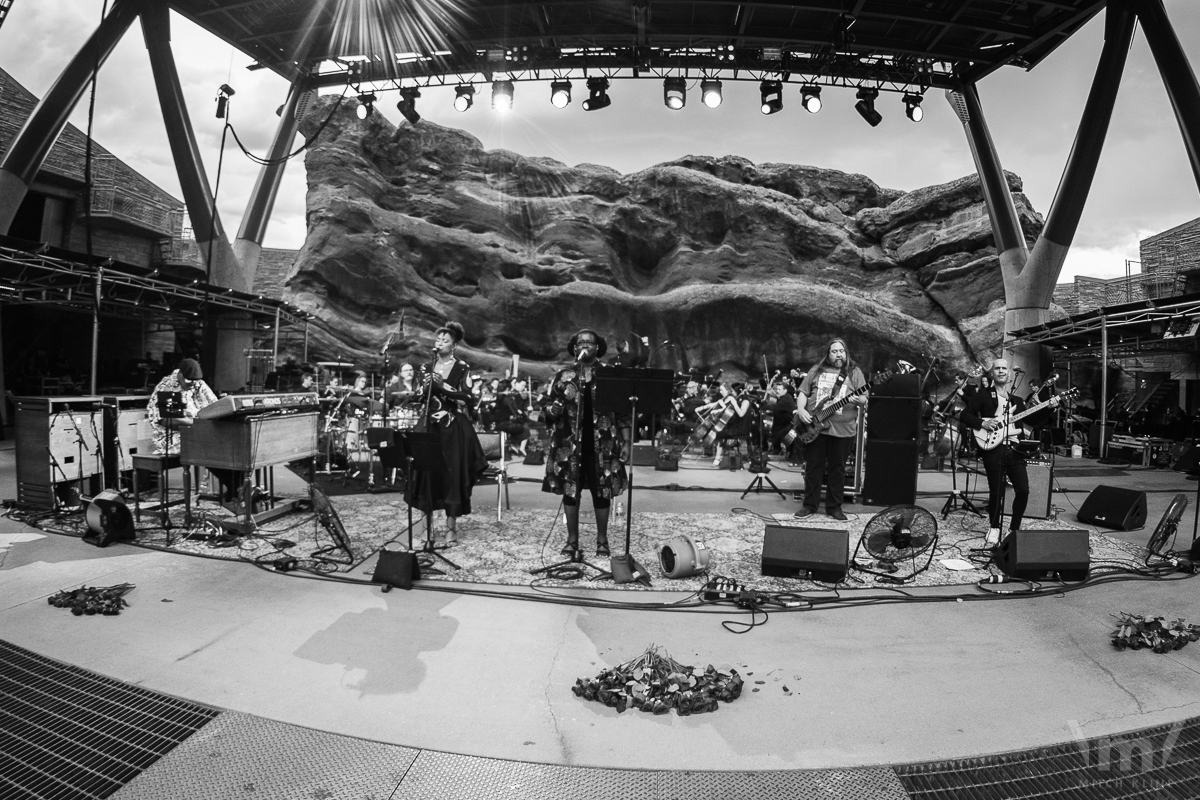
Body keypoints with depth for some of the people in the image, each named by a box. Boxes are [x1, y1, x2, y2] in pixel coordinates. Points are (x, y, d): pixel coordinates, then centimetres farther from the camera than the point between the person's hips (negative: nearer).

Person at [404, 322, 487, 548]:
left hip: (454, 429, -3)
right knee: (427, 475, 0)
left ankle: (451, 529, 9)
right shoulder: (428, 366, 10)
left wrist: (444, 385, -21)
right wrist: (425, 386, -8)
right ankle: (428, 529, 11)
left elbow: (466, 398, -12)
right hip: (430, 426, 4)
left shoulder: (462, 368, -2)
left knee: (452, 476, -2)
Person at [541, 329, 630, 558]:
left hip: (602, 445, 0)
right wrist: (552, 409, -17)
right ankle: (572, 541, 16)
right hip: (569, 444, 1)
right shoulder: (563, 376, 6)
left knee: (602, 493, 5)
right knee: (570, 492, 4)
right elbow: (546, 409, 7)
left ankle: (602, 540, 20)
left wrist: (625, 441, -2)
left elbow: (623, 412, 5)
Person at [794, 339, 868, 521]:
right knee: (813, 467, 6)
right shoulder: (816, 370, 9)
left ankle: (834, 507, 18)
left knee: (837, 468, 7)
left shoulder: (854, 372, 5)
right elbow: (803, 392, 8)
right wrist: (801, 410, -9)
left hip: (842, 429, -1)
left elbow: (864, 399, 2)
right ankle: (810, 504, 17)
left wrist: (858, 400, -21)